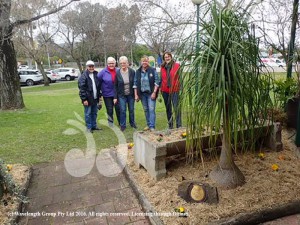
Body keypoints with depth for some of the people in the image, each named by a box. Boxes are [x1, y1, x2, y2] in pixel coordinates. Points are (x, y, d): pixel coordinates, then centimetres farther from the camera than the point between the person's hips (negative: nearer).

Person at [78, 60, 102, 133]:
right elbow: (82, 88, -15)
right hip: (88, 99, -6)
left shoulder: (96, 74, 9)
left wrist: (99, 95, 13)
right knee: (88, 114, 3)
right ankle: (89, 127, 13)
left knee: (94, 113, 14)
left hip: (95, 98, 6)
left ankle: (94, 126, 26)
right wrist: (84, 99, -18)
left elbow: (99, 86, 16)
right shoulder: (83, 76, -11)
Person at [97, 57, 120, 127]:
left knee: (118, 108, 10)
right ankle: (110, 122, 27)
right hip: (107, 95, -2)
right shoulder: (103, 72, -9)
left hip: (117, 94, 2)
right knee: (110, 110, 8)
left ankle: (120, 122, 25)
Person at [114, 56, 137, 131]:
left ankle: (132, 123, 30)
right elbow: (115, 86, -3)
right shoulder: (117, 73, -6)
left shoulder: (132, 71, -6)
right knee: (122, 110, 0)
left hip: (131, 94, 1)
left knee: (131, 110, 12)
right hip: (121, 95, -1)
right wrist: (115, 97, -5)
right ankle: (123, 125, 15)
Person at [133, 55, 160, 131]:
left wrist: (154, 92, -13)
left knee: (151, 109, -7)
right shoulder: (138, 71, 6)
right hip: (142, 94, 4)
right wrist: (136, 95, 2)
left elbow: (157, 82, -6)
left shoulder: (153, 70, -3)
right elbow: (135, 84, 7)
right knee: (146, 110, 10)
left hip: (151, 93, -4)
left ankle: (152, 126, -3)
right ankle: (148, 125, 22)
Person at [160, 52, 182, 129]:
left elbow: (180, 77, -3)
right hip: (165, 90, 4)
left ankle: (179, 125, -4)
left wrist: (181, 87, -9)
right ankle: (170, 125, 24)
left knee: (176, 108, -9)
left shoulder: (177, 65, -1)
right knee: (168, 109, 13)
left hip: (175, 90, -4)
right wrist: (160, 88, 6)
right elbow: (161, 79, 11)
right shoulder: (162, 67, 9)